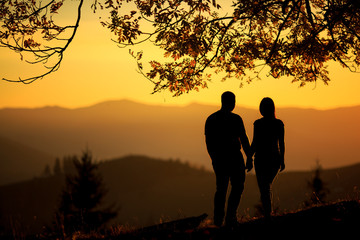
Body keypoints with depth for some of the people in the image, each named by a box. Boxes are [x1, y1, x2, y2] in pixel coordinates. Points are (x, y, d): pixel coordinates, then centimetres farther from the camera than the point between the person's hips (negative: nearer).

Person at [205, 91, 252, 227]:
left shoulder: (210, 119, 6)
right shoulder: (235, 119, -12)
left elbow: (208, 141, 11)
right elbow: (244, 140, -11)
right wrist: (249, 157, -3)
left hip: (218, 158, 5)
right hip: (233, 157, -5)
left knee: (221, 188, 13)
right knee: (237, 187, 7)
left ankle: (218, 220, 10)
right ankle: (230, 217, -3)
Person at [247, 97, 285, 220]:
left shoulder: (258, 123, -10)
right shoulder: (279, 123, -1)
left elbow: (255, 143, -10)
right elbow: (281, 143, 1)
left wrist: (249, 159, -1)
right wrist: (282, 160, 10)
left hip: (261, 158, -4)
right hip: (275, 158, 4)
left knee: (264, 188, 2)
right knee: (267, 185, 23)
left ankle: (267, 215, -7)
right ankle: (267, 212, 22)